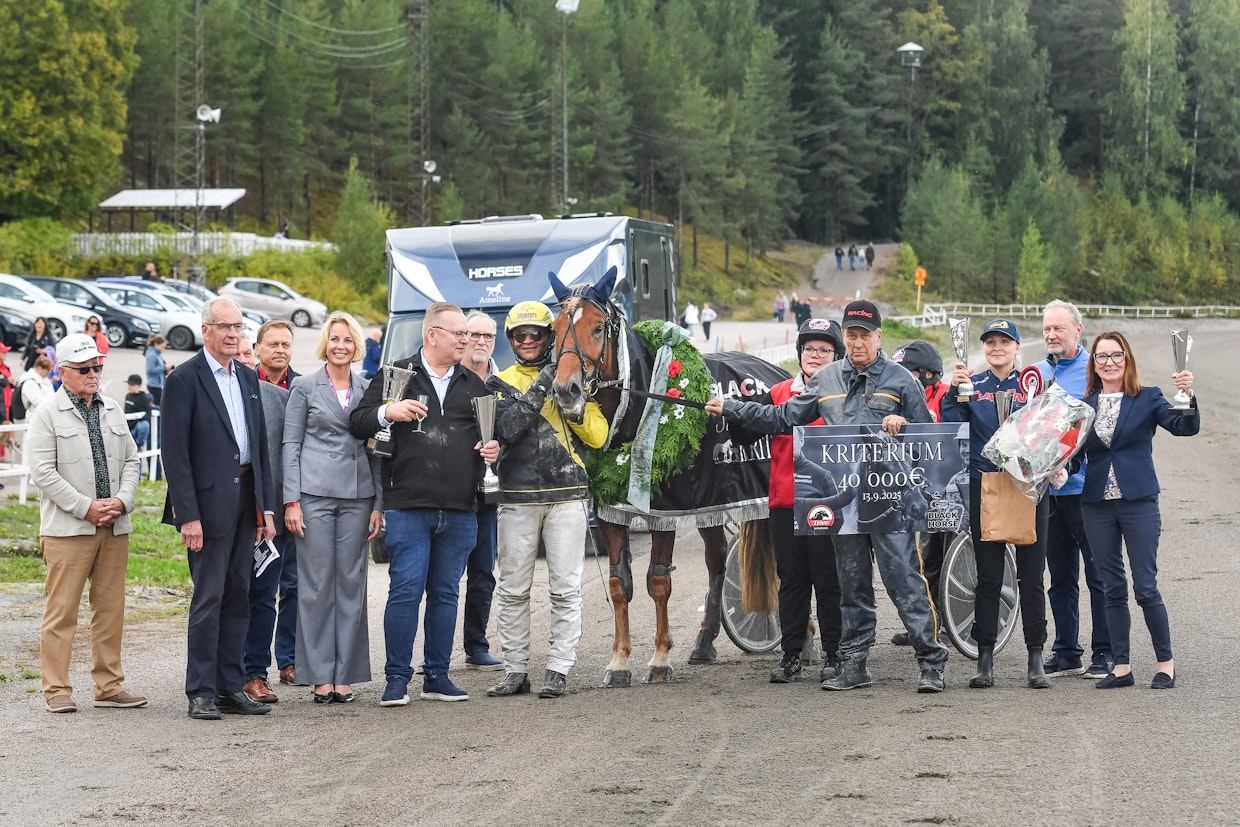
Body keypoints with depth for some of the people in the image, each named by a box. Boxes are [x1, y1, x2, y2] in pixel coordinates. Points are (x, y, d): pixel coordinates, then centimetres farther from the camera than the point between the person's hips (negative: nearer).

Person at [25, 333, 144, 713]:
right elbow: (43, 471, -9)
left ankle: (109, 686, 14)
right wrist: (86, 508, -13)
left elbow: (130, 460, 17)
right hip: (68, 528, -5)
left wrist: (122, 500, -2)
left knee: (111, 610, 8)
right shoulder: (48, 414, -2)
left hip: (114, 526, 5)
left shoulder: (112, 411, 15)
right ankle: (56, 690, 2)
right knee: (61, 611, -4)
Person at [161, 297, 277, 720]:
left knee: (238, 598, 9)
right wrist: (188, 514, -17)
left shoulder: (248, 378, 15)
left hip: (245, 499, 7)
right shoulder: (184, 379, -7)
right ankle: (201, 692, 1)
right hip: (209, 500, -7)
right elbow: (174, 451, -11)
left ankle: (231, 687, 14)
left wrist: (266, 506, 11)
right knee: (208, 599, -5)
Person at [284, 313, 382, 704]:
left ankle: (345, 674, 8)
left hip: (357, 496, 3)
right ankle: (320, 676, 2)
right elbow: (290, 444, 1)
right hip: (315, 493, -3)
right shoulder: (305, 387, 3)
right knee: (316, 584, -2)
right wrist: (291, 500, -7)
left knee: (351, 583, 3)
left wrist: (379, 504, 6)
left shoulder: (367, 390, 11)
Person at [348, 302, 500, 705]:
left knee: (445, 593, 9)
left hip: (459, 510, 5)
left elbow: (491, 430, 27)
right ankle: (397, 679, -1)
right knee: (406, 591, -8)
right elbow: (357, 422, 1)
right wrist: (387, 412, -19)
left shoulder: (473, 384, 17)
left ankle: (437, 677, 15)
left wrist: (494, 449, 5)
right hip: (409, 508, -4)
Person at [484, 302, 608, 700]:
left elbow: (597, 435, 0)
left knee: (565, 589, -1)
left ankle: (558, 670, 3)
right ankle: (515, 670, 11)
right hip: (517, 498, 1)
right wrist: (541, 387, -17)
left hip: (567, 496, -1)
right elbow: (507, 428, -12)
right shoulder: (499, 383, 8)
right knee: (513, 591, 4)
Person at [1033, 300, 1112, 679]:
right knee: (1060, 576, 11)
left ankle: (1104, 652, 5)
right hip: (1048, 488, 6)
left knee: (1099, 574, -1)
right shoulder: (1035, 373, 13)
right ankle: (1066, 652, 18)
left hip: (1087, 488, -6)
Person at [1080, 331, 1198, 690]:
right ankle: (1121, 666, 13)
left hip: (1139, 502, -3)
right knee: (1113, 589, 7)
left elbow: (1185, 427, -13)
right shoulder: (1083, 405, 8)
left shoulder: (1147, 399, 1)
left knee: (1145, 587, -4)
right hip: (1097, 505, 3)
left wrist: (1187, 397, -30)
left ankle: (1166, 663, 7)